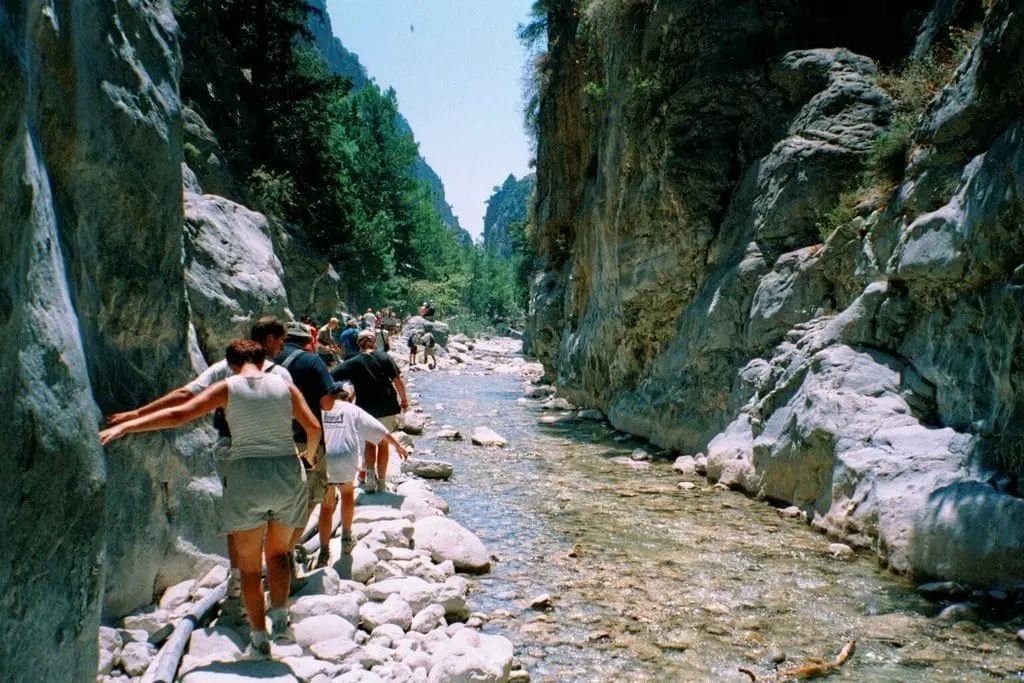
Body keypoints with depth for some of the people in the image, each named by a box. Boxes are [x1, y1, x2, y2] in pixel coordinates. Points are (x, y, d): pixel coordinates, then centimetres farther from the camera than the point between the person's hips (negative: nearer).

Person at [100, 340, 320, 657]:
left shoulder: (228, 388, 0)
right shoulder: (284, 385, 6)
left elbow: (178, 414, -5)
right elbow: (313, 427, 4)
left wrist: (124, 426, -1)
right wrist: (311, 453, 25)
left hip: (247, 478, -2)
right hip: (289, 475, 2)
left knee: (249, 564, 12)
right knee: (278, 552, 22)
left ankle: (259, 638, 14)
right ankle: (280, 616, 5)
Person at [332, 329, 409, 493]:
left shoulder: (352, 363, -4)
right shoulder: (384, 357, -3)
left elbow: (330, 378, -10)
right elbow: (397, 380, -3)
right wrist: (404, 399, 7)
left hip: (367, 410, -1)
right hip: (387, 408, 1)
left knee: (370, 443, 17)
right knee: (384, 443, 12)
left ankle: (370, 475, -1)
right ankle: (381, 482, 17)